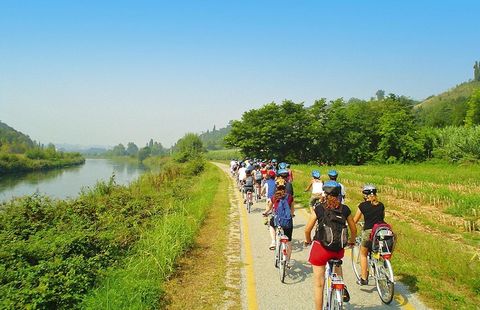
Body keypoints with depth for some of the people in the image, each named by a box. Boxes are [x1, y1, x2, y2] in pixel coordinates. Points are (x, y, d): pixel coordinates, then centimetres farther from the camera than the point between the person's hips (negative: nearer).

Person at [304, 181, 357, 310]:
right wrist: (351, 241, 28)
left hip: (321, 247, -3)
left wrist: (308, 240, 15)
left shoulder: (319, 208, -9)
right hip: (339, 249, 3)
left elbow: (307, 229, -6)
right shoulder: (345, 209, -2)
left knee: (319, 284, 9)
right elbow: (354, 230, 8)